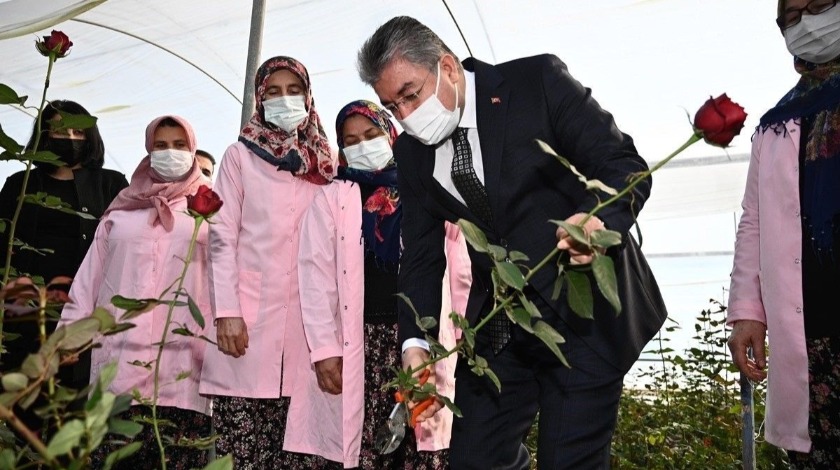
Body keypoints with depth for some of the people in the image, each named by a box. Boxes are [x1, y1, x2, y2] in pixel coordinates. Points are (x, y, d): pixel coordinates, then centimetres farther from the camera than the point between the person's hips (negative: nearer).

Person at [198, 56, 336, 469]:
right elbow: (222, 236, 0)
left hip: (304, 311, 2)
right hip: (248, 308, -2)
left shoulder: (324, 165, 13)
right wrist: (227, 311, -9)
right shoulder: (241, 156, 7)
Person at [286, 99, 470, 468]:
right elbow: (316, 275, 0)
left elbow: (459, 272, 8)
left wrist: (461, 336, 0)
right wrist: (324, 348, -9)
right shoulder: (331, 198, 9)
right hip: (360, 341, -1)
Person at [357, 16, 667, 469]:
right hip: (492, 328, 5)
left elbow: (623, 164, -11)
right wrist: (416, 341, -10)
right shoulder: (412, 152, 5)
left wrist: (598, 218, -33)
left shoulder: (538, 80, -9)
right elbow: (422, 254, 4)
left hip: (581, 314, -4)